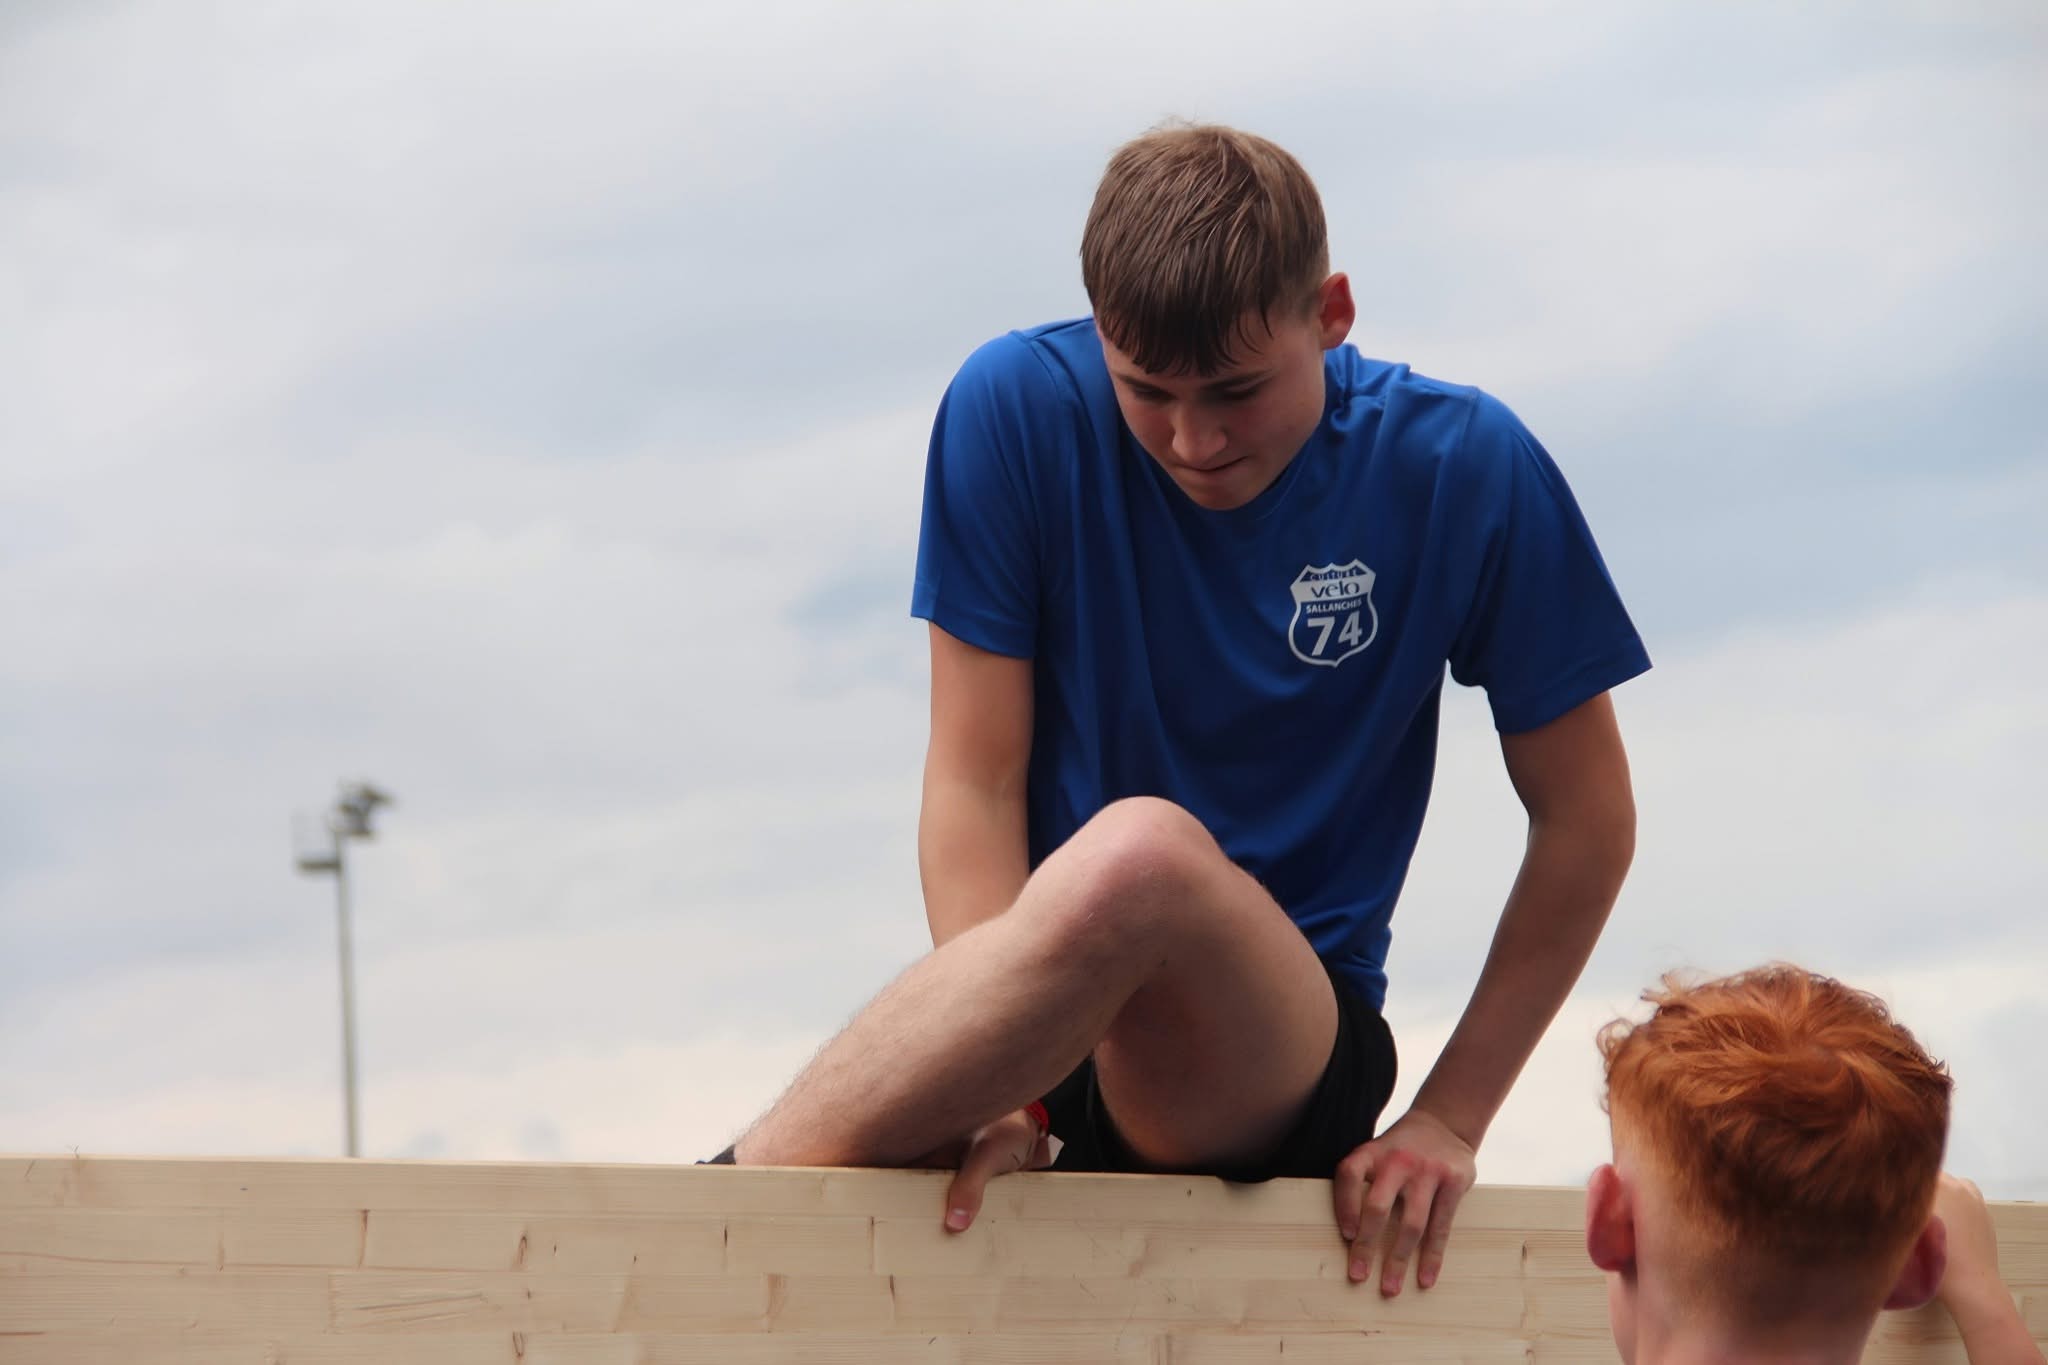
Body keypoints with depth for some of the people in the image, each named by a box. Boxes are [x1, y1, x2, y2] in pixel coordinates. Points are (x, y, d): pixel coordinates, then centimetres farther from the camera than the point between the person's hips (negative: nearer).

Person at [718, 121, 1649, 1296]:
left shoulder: (1461, 470, -4)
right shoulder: (1022, 410, -4)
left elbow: (1587, 821, 5)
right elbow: (976, 781, -5)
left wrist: (1449, 1120, 0)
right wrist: (1000, 1077, -18)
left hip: (1287, 1053, -2)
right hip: (1067, 1057, 2)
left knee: (1140, 850, -36)